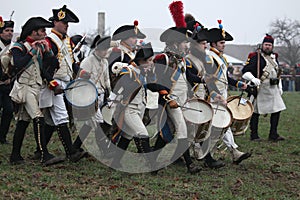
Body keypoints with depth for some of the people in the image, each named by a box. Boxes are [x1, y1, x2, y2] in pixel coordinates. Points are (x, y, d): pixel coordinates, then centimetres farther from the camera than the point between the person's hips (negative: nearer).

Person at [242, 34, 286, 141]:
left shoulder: (274, 57, 15)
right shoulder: (256, 57, -7)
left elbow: (278, 73, 26)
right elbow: (245, 72, -14)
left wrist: (280, 87, 19)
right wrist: (254, 79, -31)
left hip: (273, 88, 7)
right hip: (260, 88, -6)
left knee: (277, 110, 3)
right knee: (255, 112, -1)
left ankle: (273, 135, 10)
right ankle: (254, 135, 8)